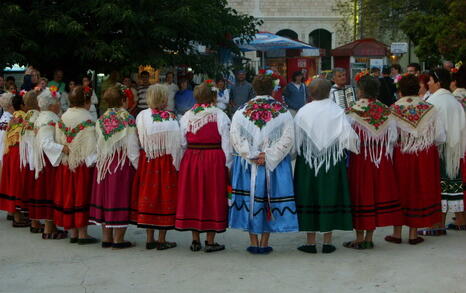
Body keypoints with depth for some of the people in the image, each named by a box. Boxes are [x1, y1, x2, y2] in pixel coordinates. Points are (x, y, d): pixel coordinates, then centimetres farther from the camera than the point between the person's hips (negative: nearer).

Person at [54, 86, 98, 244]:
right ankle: (82, 234, 3)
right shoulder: (87, 119, -14)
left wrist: (65, 151, 16)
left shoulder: (63, 118, 4)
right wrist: (93, 161, -7)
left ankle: (73, 233, 17)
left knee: (69, 195, 11)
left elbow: (58, 141, 7)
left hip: (65, 164, 6)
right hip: (83, 164, -6)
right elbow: (91, 145, -15)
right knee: (82, 195, 0)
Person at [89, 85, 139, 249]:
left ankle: (106, 237, 18)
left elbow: (98, 146, 5)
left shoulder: (101, 120, 5)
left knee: (105, 198, 12)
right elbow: (132, 148, -12)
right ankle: (118, 240, 3)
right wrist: (138, 167, -6)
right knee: (120, 199, 0)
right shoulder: (127, 120, -11)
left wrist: (102, 160, 15)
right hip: (123, 165, -6)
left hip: (103, 164, 6)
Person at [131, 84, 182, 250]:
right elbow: (177, 143, -11)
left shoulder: (142, 116, -6)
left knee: (149, 195, 11)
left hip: (147, 162, 3)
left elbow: (138, 141, -2)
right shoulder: (171, 118, -12)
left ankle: (150, 239, 17)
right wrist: (177, 164, 0)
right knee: (165, 197, 6)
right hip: (167, 162, -3)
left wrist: (138, 162, 8)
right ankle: (162, 240, 10)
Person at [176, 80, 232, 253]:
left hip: (190, 161, 3)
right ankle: (210, 242, 8)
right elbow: (226, 144, -6)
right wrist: (227, 166, 1)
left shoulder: (186, 116, 3)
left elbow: (182, 143, 4)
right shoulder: (220, 116, -7)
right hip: (214, 161, -3)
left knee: (192, 197, 11)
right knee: (212, 198, 5)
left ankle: (195, 240, 17)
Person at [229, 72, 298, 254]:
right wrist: (268, 155, -12)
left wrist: (250, 156, -9)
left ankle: (253, 241, 10)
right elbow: (288, 138, -9)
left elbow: (235, 136, -7)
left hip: (248, 164, 1)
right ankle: (264, 243, 10)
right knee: (270, 198, 7)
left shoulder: (242, 111, 0)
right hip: (276, 164, 0)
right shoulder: (283, 112, -2)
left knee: (250, 198, 8)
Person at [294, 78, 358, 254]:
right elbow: (348, 136, -10)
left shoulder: (303, 112, -6)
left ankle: (311, 242, 9)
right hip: (333, 161, 0)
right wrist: (357, 147, 7)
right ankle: (327, 242, 9)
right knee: (330, 198, 7)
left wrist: (297, 153, 13)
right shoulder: (337, 112, -7)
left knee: (309, 198, 6)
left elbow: (295, 139, -2)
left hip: (307, 162, 0)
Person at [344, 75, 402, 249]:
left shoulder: (353, 112, -13)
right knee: (376, 192, 10)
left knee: (360, 194, 4)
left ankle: (360, 238, 9)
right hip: (381, 160, 4)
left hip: (360, 158, -4)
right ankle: (369, 238, 17)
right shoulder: (385, 111, 0)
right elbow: (392, 138, 3)